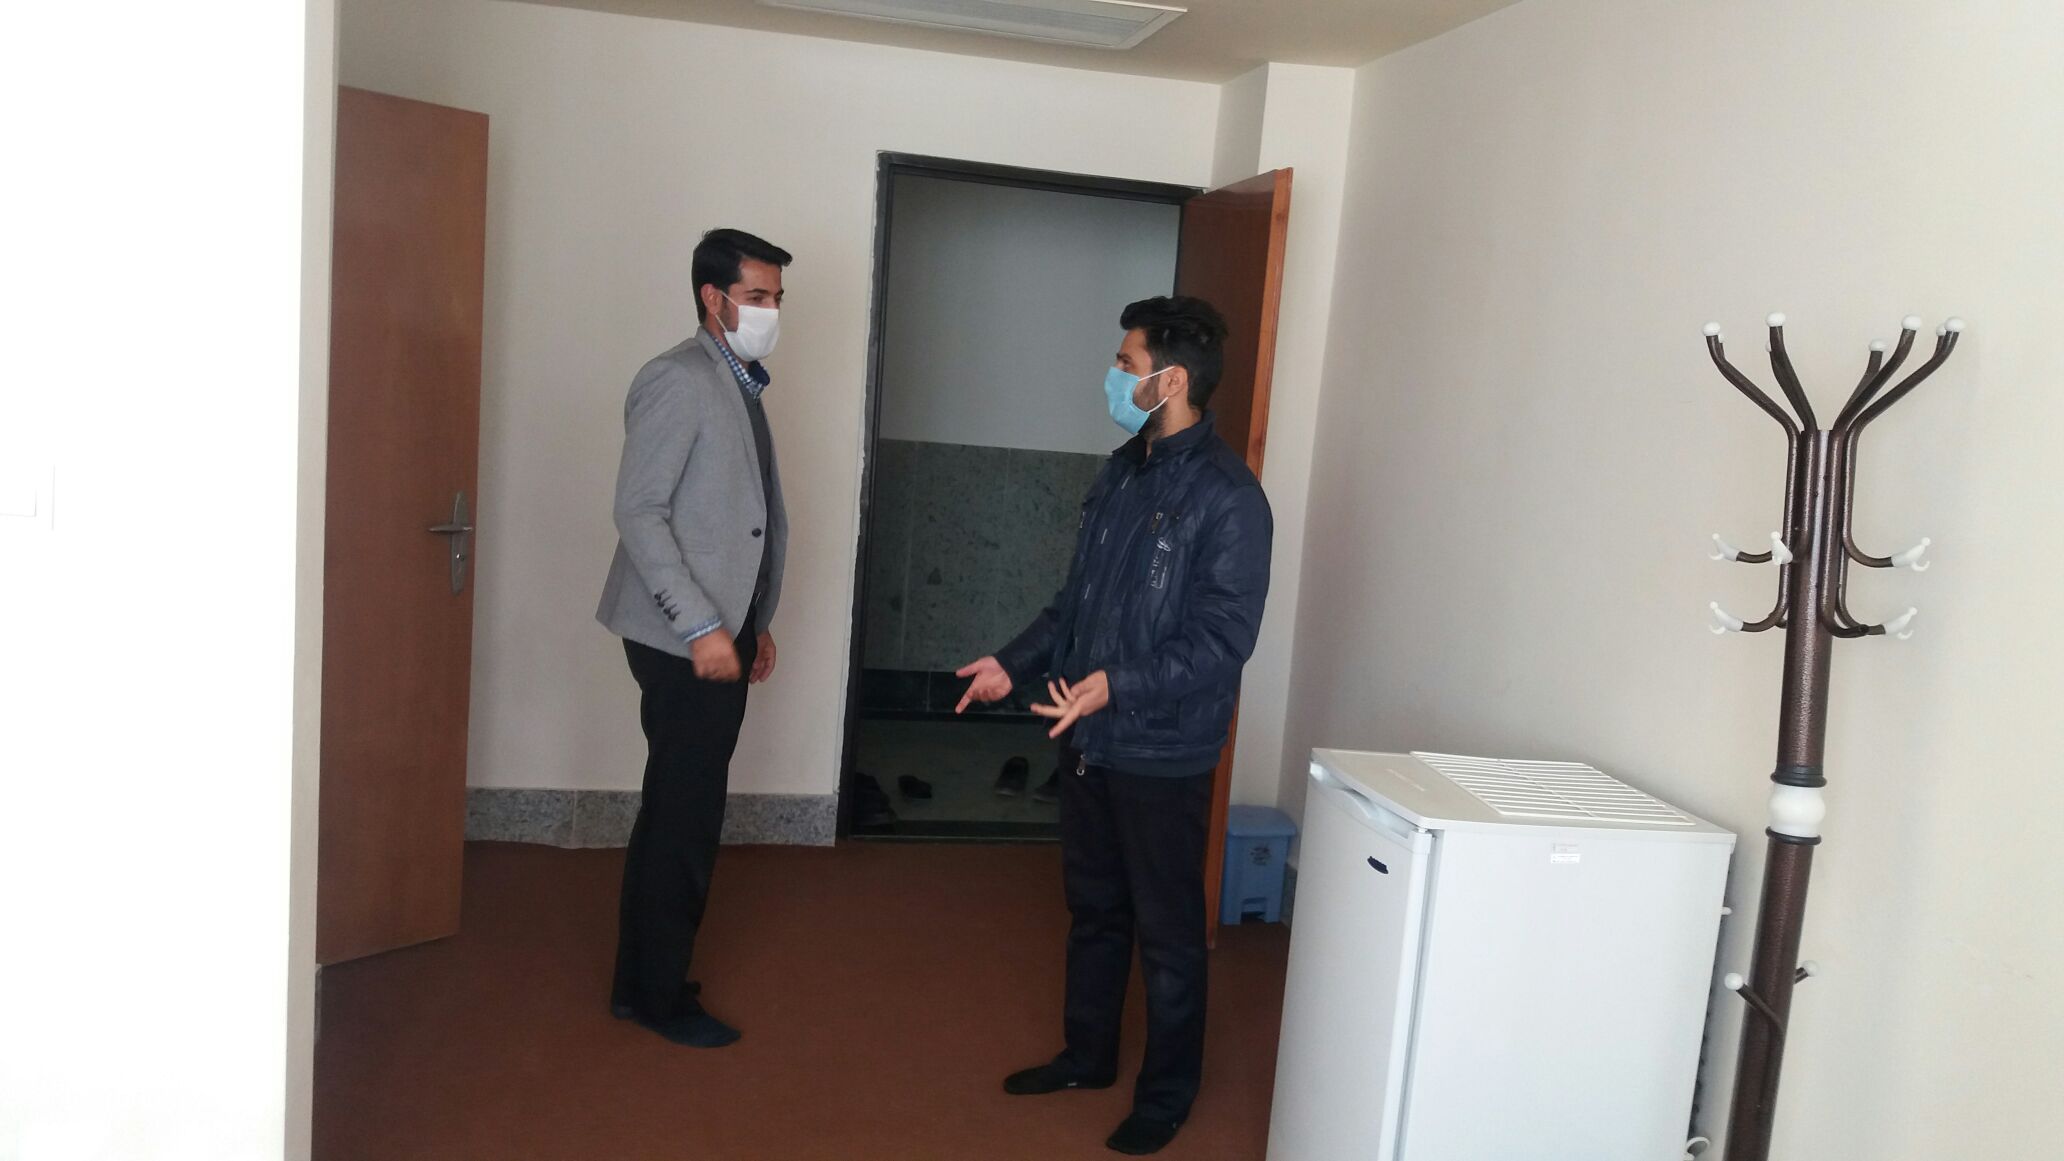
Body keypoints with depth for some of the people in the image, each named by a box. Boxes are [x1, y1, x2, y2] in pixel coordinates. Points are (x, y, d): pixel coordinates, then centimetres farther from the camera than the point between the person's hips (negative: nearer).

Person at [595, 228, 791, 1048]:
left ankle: (645, 978, 27)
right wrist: (701, 627, -21)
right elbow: (639, 512, -18)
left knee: (679, 812, 15)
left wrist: (753, 624, 17)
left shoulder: (740, 387, 16)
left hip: (722, 635, 9)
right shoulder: (678, 380, -12)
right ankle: (658, 995, 13)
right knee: (686, 817, -1)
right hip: (682, 639, -9)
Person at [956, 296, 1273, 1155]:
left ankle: (1168, 1092, 26)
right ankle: (1087, 1054, 38)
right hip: (1089, 741, 8)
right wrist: (1014, 663, 10)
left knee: (1167, 932, 8)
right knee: (1093, 908, 20)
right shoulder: (1123, 470, 8)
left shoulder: (1228, 496, -17)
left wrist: (1118, 686, -31)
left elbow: (1222, 639, -22)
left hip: (1164, 756, -7)